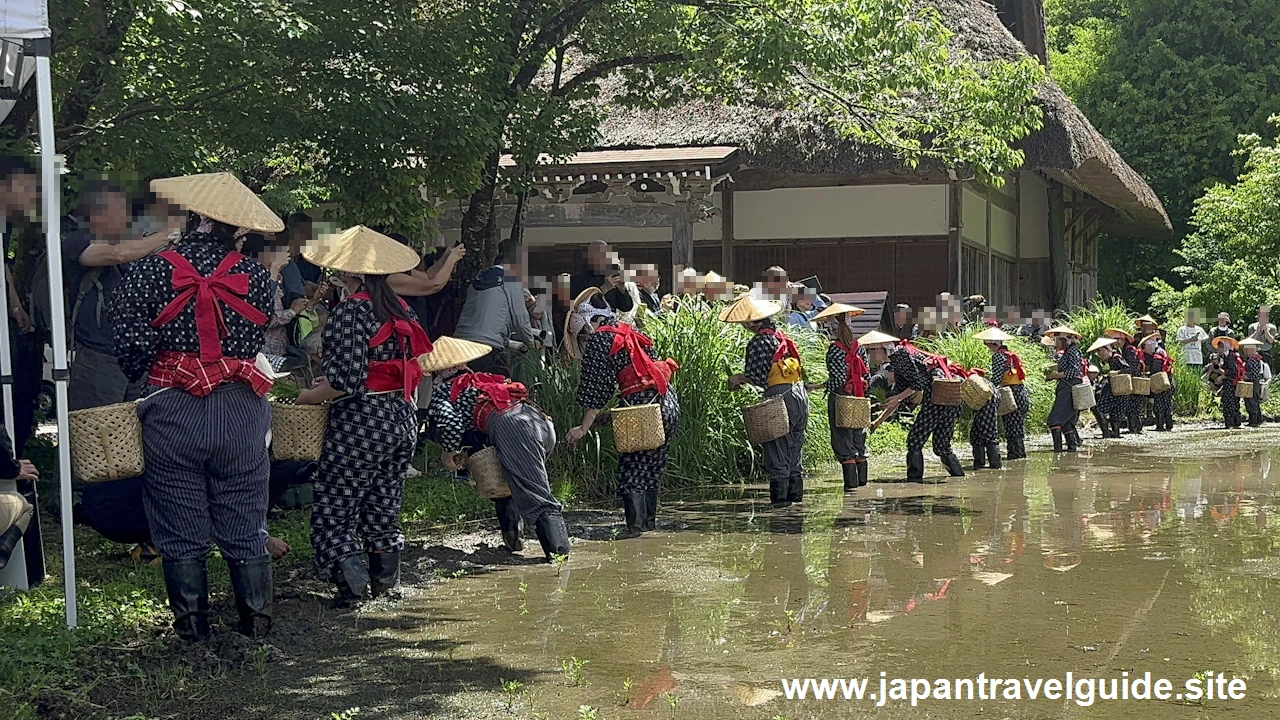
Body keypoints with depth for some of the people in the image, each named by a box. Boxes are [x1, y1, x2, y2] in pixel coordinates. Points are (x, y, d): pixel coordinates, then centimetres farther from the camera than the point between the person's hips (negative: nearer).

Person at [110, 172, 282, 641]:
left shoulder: (151, 271, -8)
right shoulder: (254, 276, -2)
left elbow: (132, 347, -9)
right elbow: (256, 341, 1)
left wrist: (140, 376, 10)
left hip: (172, 412, -1)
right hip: (241, 409, 2)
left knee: (180, 528, 10)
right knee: (245, 524, 11)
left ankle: (191, 621, 15)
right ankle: (256, 617, 17)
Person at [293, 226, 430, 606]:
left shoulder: (351, 310, -14)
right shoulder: (400, 308, 8)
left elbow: (346, 379, -21)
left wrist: (309, 397, -4)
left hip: (361, 422, -8)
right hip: (403, 419, 8)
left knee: (333, 510, 0)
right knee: (383, 509, 17)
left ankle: (353, 578, -11)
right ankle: (386, 581, 19)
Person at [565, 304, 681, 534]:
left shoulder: (599, 339, -2)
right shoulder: (631, 332, 19)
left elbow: (596, 387, -7)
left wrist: (584, 428, -5)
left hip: (640, 406, -8)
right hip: (669, 402, 8)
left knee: (631, 471, 0)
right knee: (653, 467, 19)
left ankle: (635, 525, -7)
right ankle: (649, 521, 27)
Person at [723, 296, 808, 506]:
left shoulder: (759, 341, -12)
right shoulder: (780, 336, 15)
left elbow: (758, 377, -16)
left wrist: (738, 378, 2)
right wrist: (744, 378, 19)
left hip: (780, 396, -9)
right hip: (800, 394, 9)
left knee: (777, 451, -2)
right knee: (794, 450, 15)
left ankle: (779, 496, -2)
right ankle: (795, 494, 20)